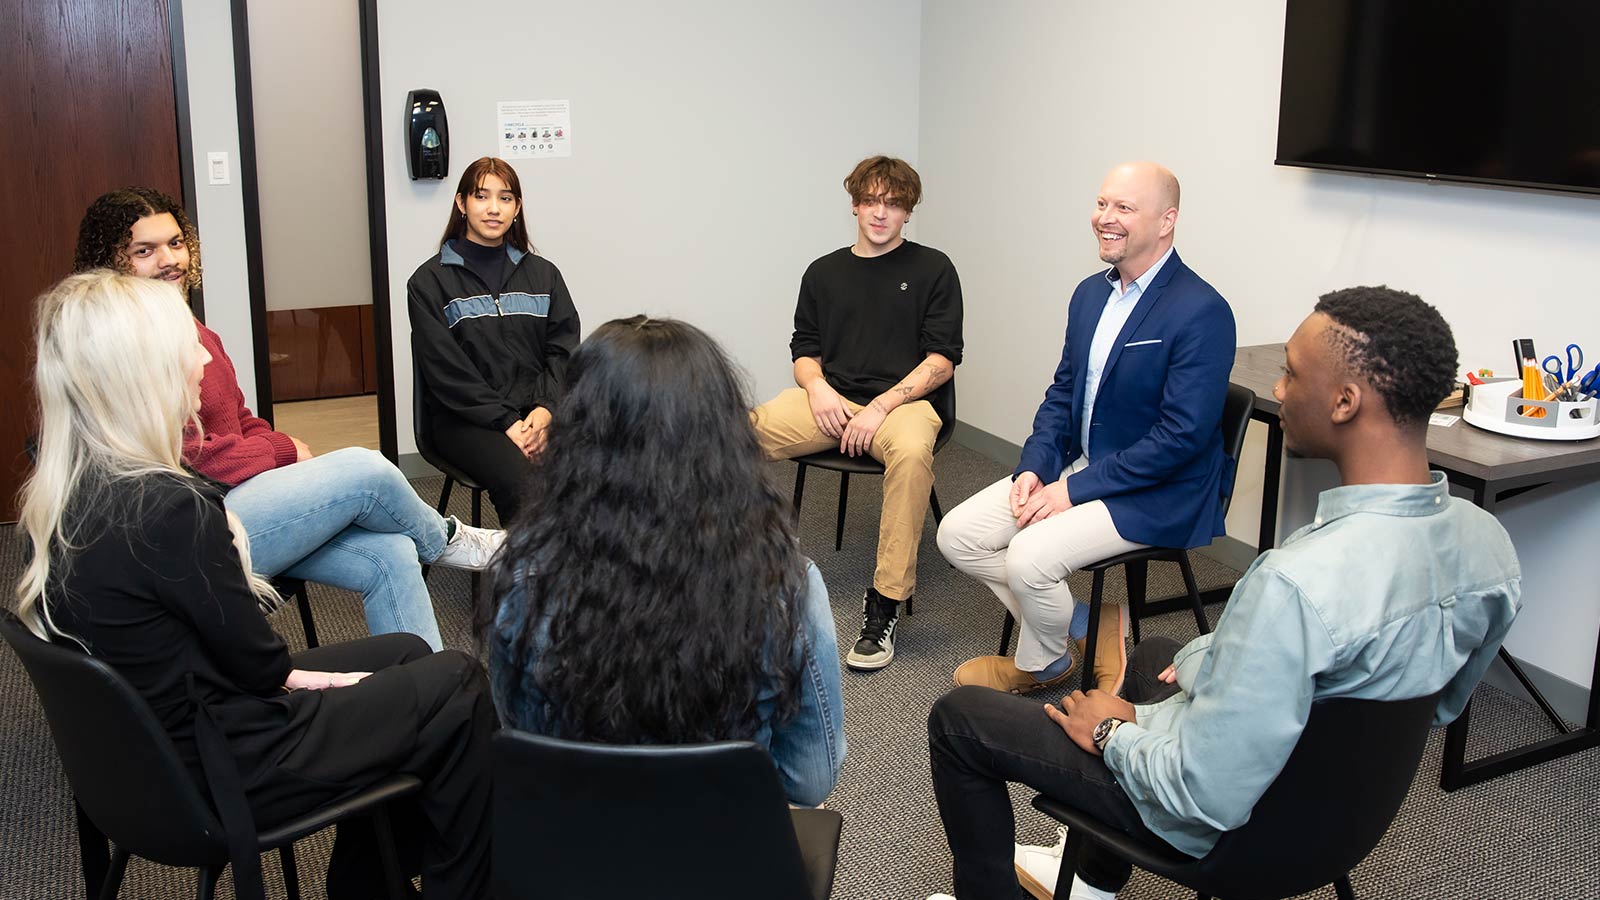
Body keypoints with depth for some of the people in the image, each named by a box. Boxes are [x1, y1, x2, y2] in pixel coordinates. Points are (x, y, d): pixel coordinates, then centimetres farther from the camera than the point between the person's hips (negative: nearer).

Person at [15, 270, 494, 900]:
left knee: (405, 653, 21)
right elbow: (253, 659, -18)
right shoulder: (170, 507, -31)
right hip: (221, 768, -9)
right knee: (458, 686, 3)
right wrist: (287, 671, 0)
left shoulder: (54, 499, -2)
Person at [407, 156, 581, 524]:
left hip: (537, 408, 3)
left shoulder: (543, 274, 17)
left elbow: (565, 349, 8)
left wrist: (545, 409, -10)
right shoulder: (430, 282, 5)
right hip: (465, 417, -3)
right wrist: (506, 422, -13)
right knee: (519, 479, -34)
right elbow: (445, 370, -3)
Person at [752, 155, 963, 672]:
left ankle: (884, 606, -33)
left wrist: (881, 406, -15)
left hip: (905, 400, -4)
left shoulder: (933, 270, 7)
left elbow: (941, 359, -2)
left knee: (911, 451, -40)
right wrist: (817, 387, -6)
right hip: (831, 399, 4)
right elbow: (804, 350, 18)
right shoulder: (824, 273, 19)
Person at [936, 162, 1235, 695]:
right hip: (1077, 466, 9)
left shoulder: (1202, 312, -19)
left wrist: (1074, 489, -20)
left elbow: (1182, 436, -22)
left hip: (1157, 496, -8)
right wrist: (1033, 468, -3)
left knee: (1029, 555, -27)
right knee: (958, 534, -3)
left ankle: (1037, 665, 7)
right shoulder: (1091, 294, 8)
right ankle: (1086, 630, 9)